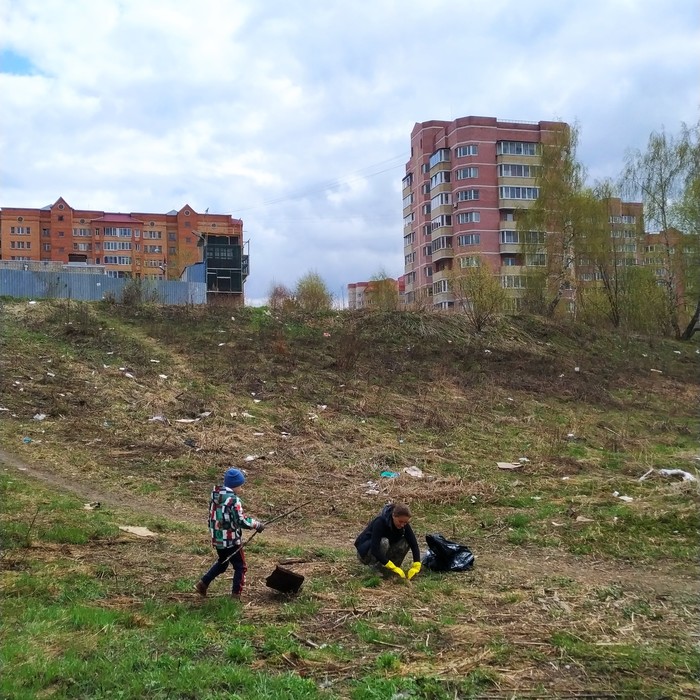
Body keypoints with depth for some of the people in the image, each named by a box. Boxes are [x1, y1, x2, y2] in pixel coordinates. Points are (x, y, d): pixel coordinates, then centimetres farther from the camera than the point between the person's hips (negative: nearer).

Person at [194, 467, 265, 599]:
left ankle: (202, 583, 25)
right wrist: (257, 524, -10)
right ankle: (235, 595, 11)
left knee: (222, 563, 29)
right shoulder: (233, 500, -21)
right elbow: (241, 521, -23)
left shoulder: (215, 496, 3)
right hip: (231, 540, -8)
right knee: (240, 567, 9)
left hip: (217, 539, 8)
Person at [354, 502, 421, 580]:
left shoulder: (404, 524, -14)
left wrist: (416, 566, -29)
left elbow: (414, 544, -16)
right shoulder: (380, 522, -31)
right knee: (383, 542, -36)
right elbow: (375, 549, -37)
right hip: (364, 551, -6)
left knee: (406, 542, -19)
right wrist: (393, 568, -39)